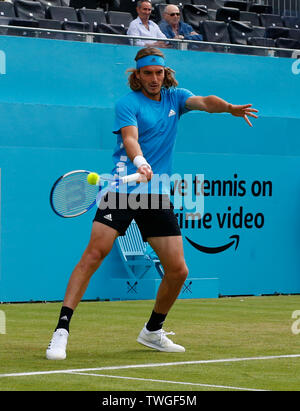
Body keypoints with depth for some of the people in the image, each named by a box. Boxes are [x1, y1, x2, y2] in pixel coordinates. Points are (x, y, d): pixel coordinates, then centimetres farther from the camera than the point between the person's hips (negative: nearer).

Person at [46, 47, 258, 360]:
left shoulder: (175, 97, 11)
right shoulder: (128, 103, -2)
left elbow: (204, 102, -8)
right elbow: (130, 138, -19)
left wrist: (230, 108, -29)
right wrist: (139, 163, -40)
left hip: (157, 195, 5)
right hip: (123, 190, -5)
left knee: (178, 271, 3)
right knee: (95, 253, -19)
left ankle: (153, 331, 26)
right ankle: (62, 330, -19)